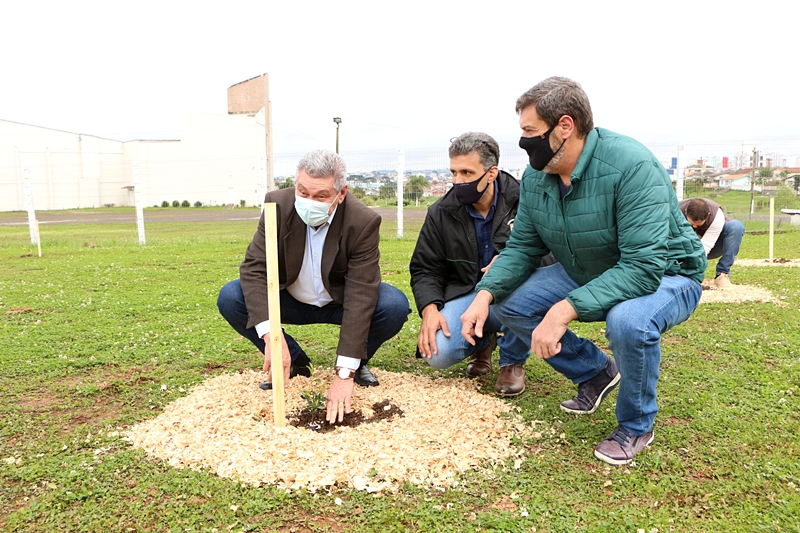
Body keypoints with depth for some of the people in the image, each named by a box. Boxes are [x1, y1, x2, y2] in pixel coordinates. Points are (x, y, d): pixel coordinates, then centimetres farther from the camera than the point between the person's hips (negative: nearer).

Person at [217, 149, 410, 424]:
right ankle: (293, 361, 0)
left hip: (340, 301, -2)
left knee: (395, 306, -30)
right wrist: (272, 335, -39)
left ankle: (356, 363, 2)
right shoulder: (278, 205, -21)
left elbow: (361, 296, -31)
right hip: (291, 300, 2)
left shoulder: (364, 221, -27)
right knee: (230, 299, -22)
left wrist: (345, 373, -35)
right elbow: (254, 267, -23)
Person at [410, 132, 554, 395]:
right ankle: (484, 341, 18)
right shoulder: (441, 213, -2)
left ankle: (512, 361, -7)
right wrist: (430, 309, -16)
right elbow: (425, 269, 2)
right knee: (437, 353, -22)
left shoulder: (521, 200, -12)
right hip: (466, 293, 2)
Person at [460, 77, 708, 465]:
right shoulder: (535, 176, -8)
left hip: (665, 276, -6)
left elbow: (643, 267, -36)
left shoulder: (631, 166, -31)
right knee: (508, 303, -7)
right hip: (586, 274, 7)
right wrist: (485, 294, -19)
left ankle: (636, 426, -7)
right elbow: (522, 247, -1)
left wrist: (564, 311, -43)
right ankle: (596, 371, 13)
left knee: (627, 320, -39)